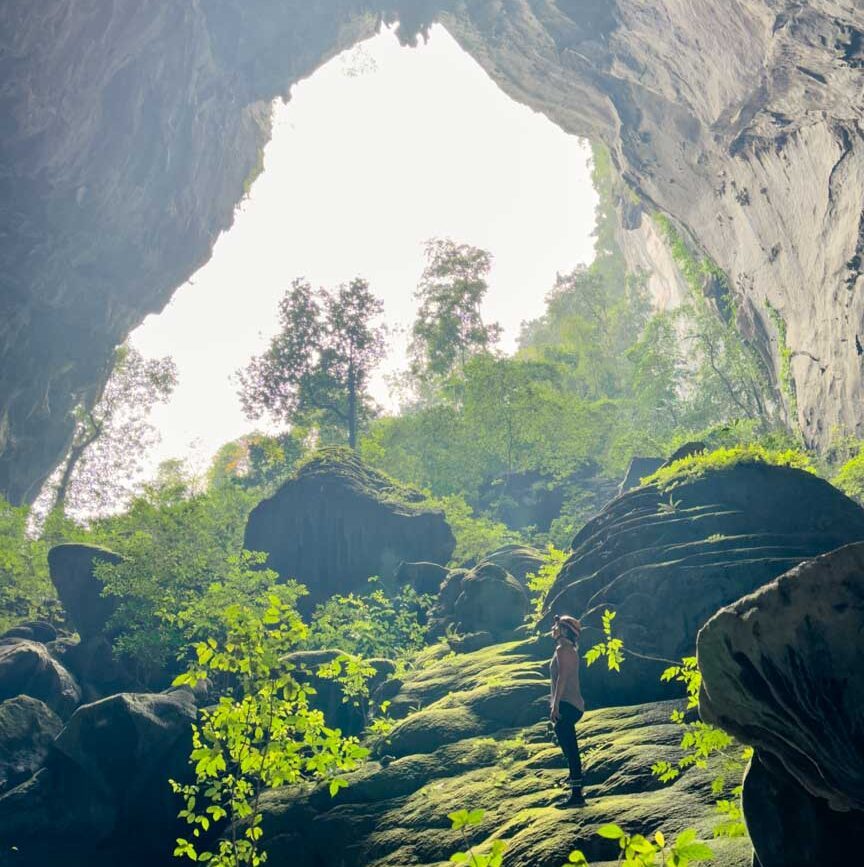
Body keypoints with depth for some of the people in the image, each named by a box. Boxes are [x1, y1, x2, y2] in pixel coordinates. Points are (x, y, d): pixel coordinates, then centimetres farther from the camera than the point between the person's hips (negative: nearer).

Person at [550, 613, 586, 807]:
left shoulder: (563, 649, -11)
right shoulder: (570, 649, 19)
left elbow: (562, 678, -20)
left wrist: (555, 704, -22)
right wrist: (556, 703, 24)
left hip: (566, 705, -10)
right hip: (574, 705, 10)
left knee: (570, 751, -10)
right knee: (571, 751, 16)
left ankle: (576, 795, -10)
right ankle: (576, 793, 25)